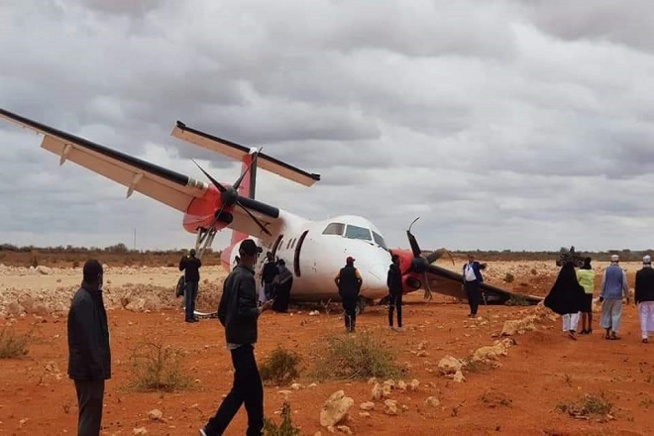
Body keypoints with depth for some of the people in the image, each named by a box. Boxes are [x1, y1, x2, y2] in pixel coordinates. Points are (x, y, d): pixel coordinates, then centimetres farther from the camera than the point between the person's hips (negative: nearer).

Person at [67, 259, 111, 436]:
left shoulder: (89, 297, 10)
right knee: (90, 414, -6)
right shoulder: (84, 301, -20)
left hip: (88, 368, 10)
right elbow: (87, 339, -23)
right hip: (88, 369, -10)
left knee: (91, 413, 17)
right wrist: (97, 368, -21)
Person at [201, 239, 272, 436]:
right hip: (243, 340, -9)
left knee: (252, 387, 14)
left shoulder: (232, 276, 12)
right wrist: (262, 309, -8)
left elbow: (222, 311, 15)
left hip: (234, 338, 9)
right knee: (243, 387, -6)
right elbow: (245, 311, -24)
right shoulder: (246, 278, -16)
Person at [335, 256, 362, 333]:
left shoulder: (342, 270, 5)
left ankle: (348, 327, 3)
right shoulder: (354, 270, -5)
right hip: (353, 293, -2)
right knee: (353, 310, 10)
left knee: (346, 310, 7)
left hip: (344, 293, 2)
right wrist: (358, 288, -4)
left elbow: (336, 279, -1)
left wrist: (339, 288, 5)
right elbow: (360, 279, -15)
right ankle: (353, 326, 8)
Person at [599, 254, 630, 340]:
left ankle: (607, 333, 10)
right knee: (616, 314, 4)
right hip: (618, 296, -1)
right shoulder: (621, 271, -2)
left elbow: (603, 283, -2)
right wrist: (627, 296, 9)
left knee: (606, 313, 11)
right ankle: (613, 333, 1)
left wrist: (601, 295, 4)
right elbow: (625, 285, -1)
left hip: (608, 295, 1)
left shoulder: (606, 270, -2)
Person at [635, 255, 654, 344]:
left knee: (644, 317, 2)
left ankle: (645, 336, -2)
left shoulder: (639, 273, -4)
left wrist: (636, 299, 3)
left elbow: (637, 287, -3)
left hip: (642, 299, 0)